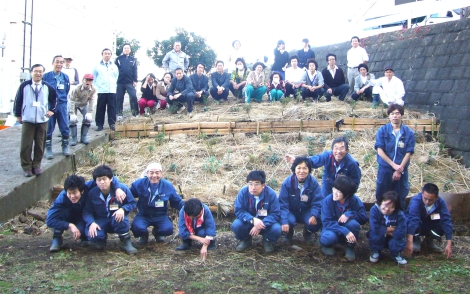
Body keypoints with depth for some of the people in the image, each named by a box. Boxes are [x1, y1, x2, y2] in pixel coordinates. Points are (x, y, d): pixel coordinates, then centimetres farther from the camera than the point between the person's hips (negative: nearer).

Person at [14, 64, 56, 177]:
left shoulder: (47, 87, 3)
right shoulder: (24, 85, -2)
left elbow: (54, 98, 19)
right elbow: (18, 100, 4)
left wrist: (52, 110, 11)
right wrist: (18, 115, 5)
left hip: (42, 120, 2)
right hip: (27, 120, -2)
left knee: (40, 145, 6)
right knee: (26, 145, -1)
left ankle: (36, 165, 18)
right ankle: (26, 167, 9)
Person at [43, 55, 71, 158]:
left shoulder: (65, 77, 4)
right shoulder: (46, 76, -6)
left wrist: (62, 99, 10)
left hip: (62, 105, 3)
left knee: (65, 127, 4)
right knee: (48, 128, 4)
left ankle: (65, 146, 19)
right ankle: (48, 148, 14)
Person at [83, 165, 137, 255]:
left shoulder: (122, 188, -13)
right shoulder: (92, 193, -10)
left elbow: (133, 203, -7)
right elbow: (87, 211, -8)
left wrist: (122, 209, -28)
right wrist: (91, 223, -29)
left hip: (117, 220, -1)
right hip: (100, 221, 1)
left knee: (120, 216, -38)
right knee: (92, 235, -31)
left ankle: (126, 242, -15)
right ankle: (102, 238, 9)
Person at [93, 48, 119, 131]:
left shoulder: (114, 67, 13)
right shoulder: (97, 66, 6)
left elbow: (117, 78, 16)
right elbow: (93, 78, 7)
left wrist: (115, 86, 7)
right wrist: (95, 87, 2)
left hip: (112, 91, 2)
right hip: (101, 91, -1)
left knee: (112, 108, 1)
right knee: (100, 109, 0)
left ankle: (112, 124, 7)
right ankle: (99, 124, 7)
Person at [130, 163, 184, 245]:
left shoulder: (168, 186, -7)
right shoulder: (139, 184, -10)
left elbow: (178, 202, 5)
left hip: (161, 216, 1)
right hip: (143, 215, -1)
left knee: (168, 229, -29)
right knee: (137, 228, -33)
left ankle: (157, 233, 14)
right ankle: (144, 235, 10)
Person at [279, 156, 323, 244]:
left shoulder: (313, 182, -15)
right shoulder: (287, 182, -18)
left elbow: (317, 202, -12)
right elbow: (283, 204, -19)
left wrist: (314, 215, -31)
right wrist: (284, 222, -31)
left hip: (307, 212, 1)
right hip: (291, 212, -1)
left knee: (316, 222, -27)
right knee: (289, 221, -33)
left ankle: (307, 233, 12)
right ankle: (289, 233, 7)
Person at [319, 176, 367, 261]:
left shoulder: (355, 200, -16)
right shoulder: (328, 200, -21)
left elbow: (364, 218, -12)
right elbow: (326, 222, -24)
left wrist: (349, 214, -31)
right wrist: (345, 231, -36)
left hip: (348, 232, 2)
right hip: (332, 229, -2)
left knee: (353, 223, -32)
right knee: (330, 237, -37)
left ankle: (350, 248, -5)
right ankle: (326, 244, 2)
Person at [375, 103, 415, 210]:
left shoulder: (409, 132, -2)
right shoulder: (382, 130, -3)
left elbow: (408, 153, -4)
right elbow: (380, 151, -8)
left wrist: (399, 170, -12)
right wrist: (394, 165, -15)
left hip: (402, 170, 0)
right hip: (384, 169, 0)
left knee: (400, 199, 8)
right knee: (381, 197, 6)